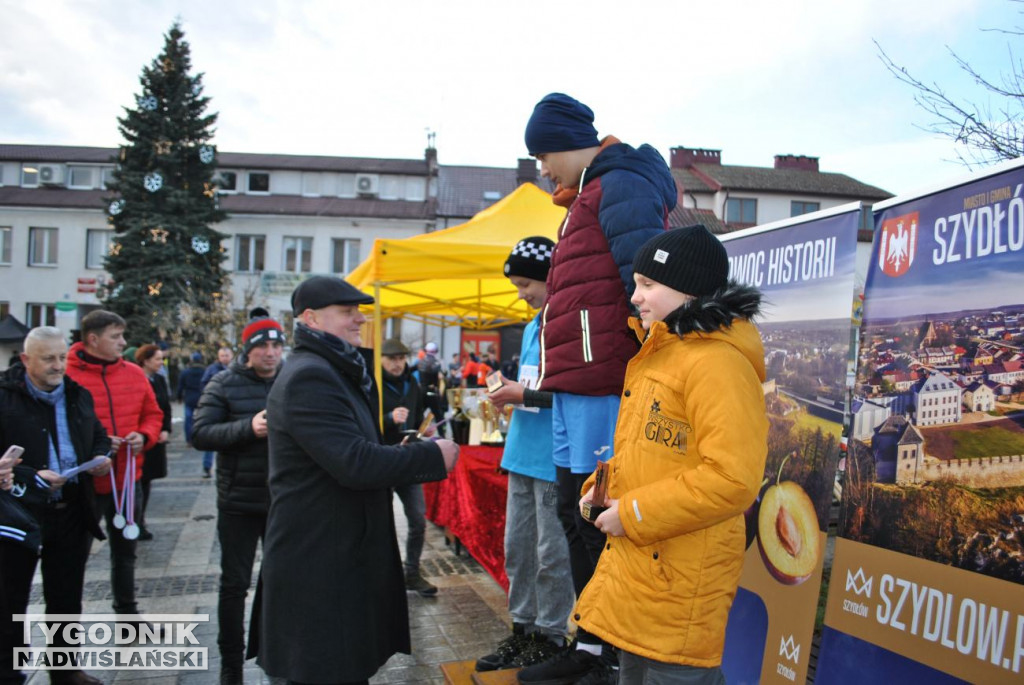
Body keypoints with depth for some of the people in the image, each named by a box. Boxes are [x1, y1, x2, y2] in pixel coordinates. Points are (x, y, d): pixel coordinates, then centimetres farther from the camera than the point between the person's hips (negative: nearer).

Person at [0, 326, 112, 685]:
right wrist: (32, 477, -22)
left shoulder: (79, 396, 8)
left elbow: (99, 437, 21)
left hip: (72, 511, 5)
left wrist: (101, 457, 1)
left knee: (67, 598, 17)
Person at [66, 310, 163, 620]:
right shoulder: (68, 375, -13)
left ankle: (127, 612, 36)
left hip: (128, 479, 6)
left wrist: (144, 436, -6)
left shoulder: (134, 374, 4)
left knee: (125, 550, 20)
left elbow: (153, 415, 12)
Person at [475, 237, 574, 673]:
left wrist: (524, 395, -15)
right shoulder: (533, 326, 16)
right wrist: (510, 390, 4)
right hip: (523, 454, 9)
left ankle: (550, 638, 16)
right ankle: (523, 629, 29)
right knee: (518, 549, 15)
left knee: (550, 555, 2)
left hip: (554, 459, -9)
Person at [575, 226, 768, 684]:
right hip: (634, 562, 10)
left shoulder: (716, 362, -19)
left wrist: (632, 514, -20)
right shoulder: (655, 357, 14)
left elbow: (731, 479, -26)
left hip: (679, 579, -10)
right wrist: (607, 488, 7)